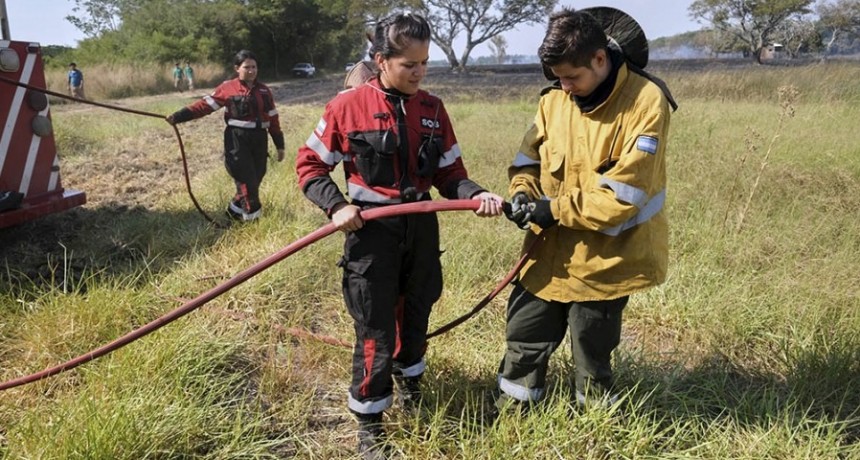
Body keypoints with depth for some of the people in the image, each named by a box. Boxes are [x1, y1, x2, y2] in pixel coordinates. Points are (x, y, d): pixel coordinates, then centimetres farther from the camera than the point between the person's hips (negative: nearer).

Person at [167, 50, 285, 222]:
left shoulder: (264, 91, 9)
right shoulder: (227, 88, -3)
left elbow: (273, 119, 12)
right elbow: (205, 104, -7)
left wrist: (280, 145, 12)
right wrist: (179, 116, -16)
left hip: (259, 140, 4)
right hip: (237, 140, -4)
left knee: (255, 179, 7)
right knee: (246, 180, -8)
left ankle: (235, 210, 25)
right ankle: (252, 215, 7)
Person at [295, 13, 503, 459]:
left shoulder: (432, 109, 2)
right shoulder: (348, 105, -9)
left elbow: (448, 173, 5)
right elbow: (309, 164, -2)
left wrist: (476, 194, -15)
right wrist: (336, 206, -16)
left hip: (421, 226, 4)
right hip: (371, 230, -4)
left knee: (415, 316, 19)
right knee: (375, 330, 2)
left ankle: (410, 390, 46)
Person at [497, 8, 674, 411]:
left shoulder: (646, 102, -17)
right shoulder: (554, 100, 0)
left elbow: (623, 192, -22)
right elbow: (529, 156, 11)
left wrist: (555, 210, -21)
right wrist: (523, 191, -11)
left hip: (605, 258, -5)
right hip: (549, 251, 6)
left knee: (591, 356, 11)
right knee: (523, 340, 16)